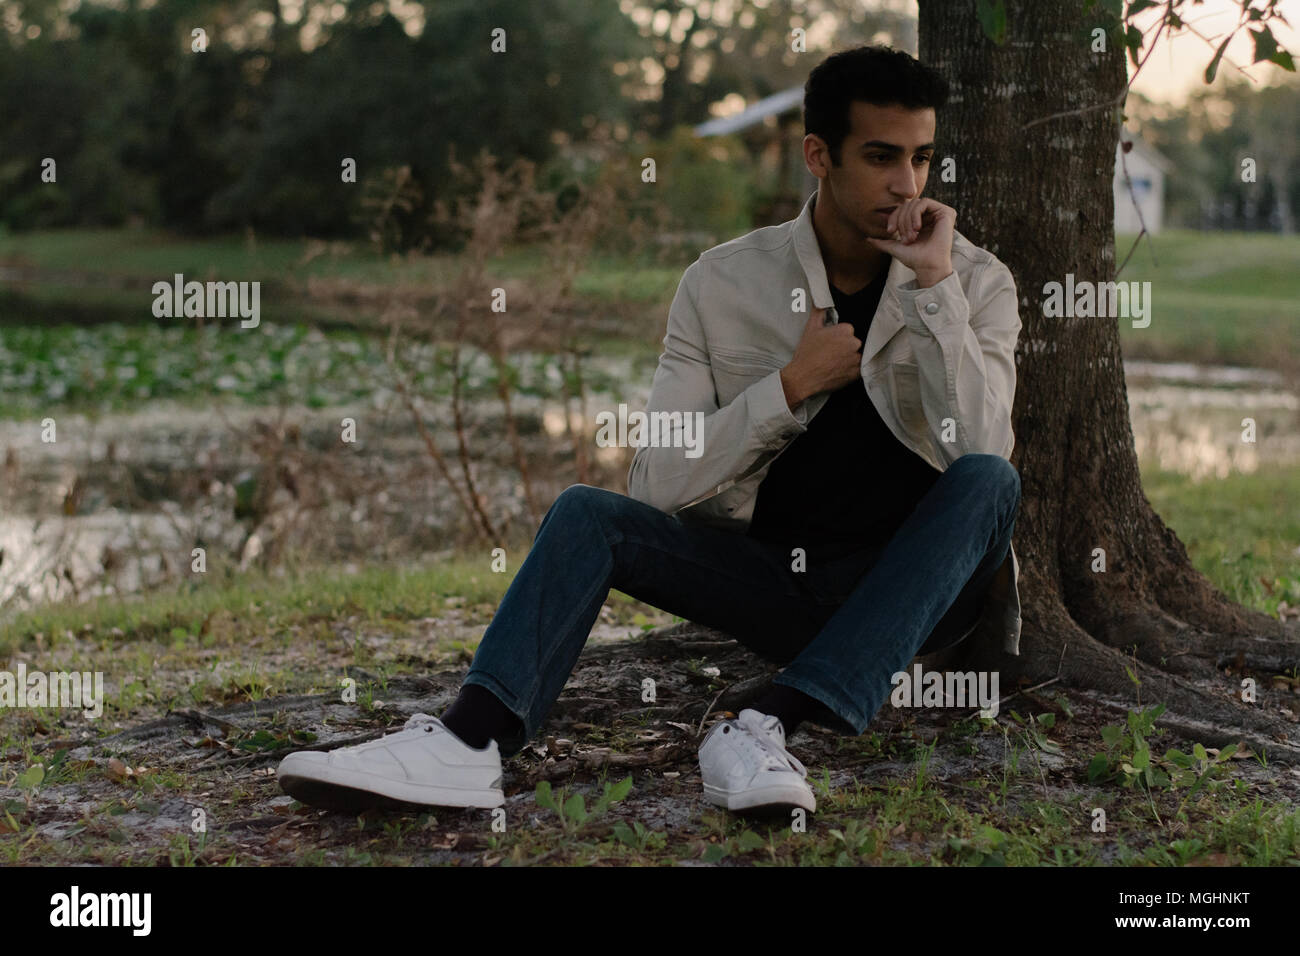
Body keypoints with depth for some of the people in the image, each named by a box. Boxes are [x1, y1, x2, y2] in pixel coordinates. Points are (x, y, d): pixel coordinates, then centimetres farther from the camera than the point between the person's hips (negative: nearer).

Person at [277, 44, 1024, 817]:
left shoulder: (974, 280, -5)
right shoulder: (724, 283, -3)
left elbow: (978, 448, -23)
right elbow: (660, 484, -9)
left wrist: (933, 281, -24)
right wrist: (792, 384, -16)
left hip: (913, 591, -1)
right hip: (775, 576, 2)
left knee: (989, 480, -32)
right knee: (587, 513, -18)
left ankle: (771, 725, -40)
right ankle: (467, 745, -38)